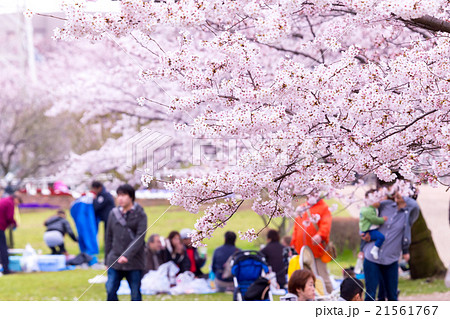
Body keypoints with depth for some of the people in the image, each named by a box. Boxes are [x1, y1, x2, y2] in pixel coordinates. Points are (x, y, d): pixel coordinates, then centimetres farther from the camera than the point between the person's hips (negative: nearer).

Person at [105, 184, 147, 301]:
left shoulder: (140, 215, -3)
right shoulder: (114, 214, 7)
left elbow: (140, 237, -13)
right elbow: (109, 238, 13)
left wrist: (127, 255, -25)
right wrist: (107, 260, 13)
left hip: (134, 262, -3)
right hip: (115, 261, 3)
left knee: (135, 293, 4)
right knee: (110, 290, -4)